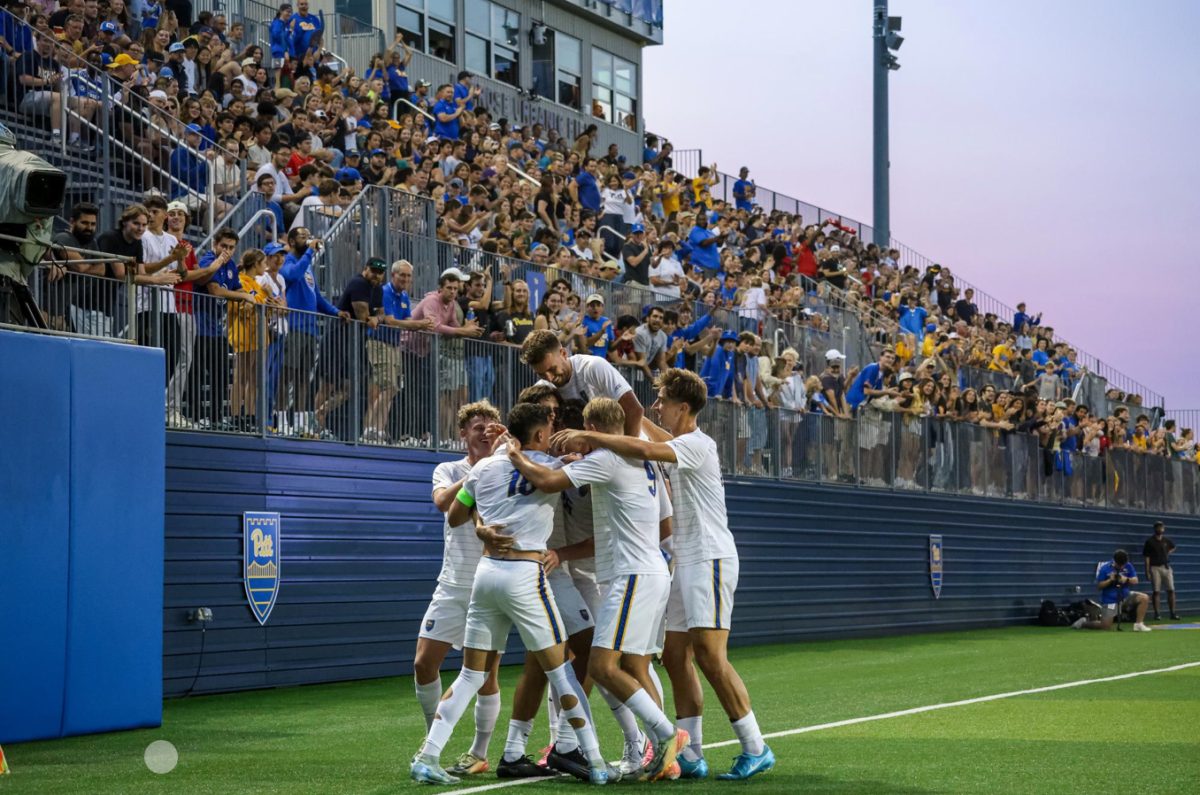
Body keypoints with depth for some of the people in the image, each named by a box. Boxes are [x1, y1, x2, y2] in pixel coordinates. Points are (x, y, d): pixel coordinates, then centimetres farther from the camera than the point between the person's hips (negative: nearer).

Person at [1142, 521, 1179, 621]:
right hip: (1155, 568, -4)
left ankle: (1173, 613, 2)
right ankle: (1156, 614, 2)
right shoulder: (1150, 541, -3)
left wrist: (1168, 553, 13)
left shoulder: (1167, 540, 10)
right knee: (1156, 591, -3)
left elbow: (1173, 547, 33)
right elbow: (1147, 557, -5)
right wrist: (1147, 572, -10)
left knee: (1171, 590, -2)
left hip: (1166, 567, 4)